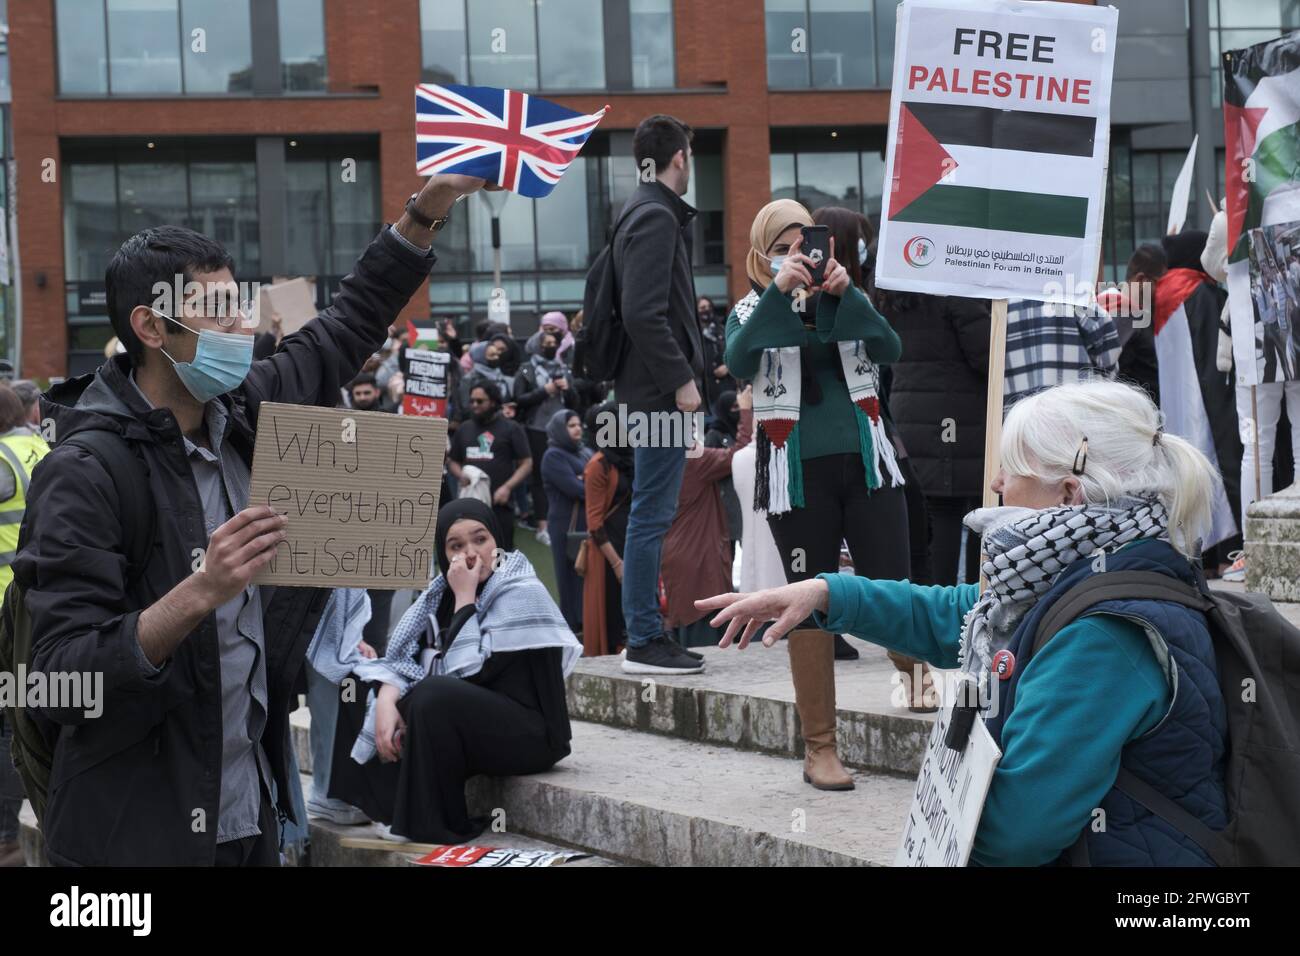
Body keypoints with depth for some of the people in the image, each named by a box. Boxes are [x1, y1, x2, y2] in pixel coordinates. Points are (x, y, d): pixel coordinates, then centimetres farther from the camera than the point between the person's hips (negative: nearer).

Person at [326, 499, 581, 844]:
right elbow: (404, 656, 1)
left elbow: (468, 672, -23)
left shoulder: (522, 594, -15)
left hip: (526, 733, -8)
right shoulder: (443, 589, 8)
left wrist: (465, 598, -19)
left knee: (434, 696, -33)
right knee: (363, 691, 4)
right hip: (465, 722, 8)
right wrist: (387, 698, -18)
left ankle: (436, 827, -20)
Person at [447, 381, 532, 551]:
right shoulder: (464, 429, 17)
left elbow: (526, 463, -1)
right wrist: (460, 475, 0)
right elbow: (452, 461, 23)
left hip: (499, 502, -4)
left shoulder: (511, 429, 3)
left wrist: (507, 487, -14)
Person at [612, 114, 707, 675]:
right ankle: (645, 643, -2)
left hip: (654, 391, 10)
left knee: (652, 513, 13)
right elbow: (644, 313, -21)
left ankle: (646, 633, 19)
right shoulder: (656, 217, -12)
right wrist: (682, 379, -18)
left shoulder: (646, 213, 18)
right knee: (652, 514, -6)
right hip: (661, 392, -10)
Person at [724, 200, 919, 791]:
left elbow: (889, 350, -5)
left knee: (894, 591, -3)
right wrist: (778, 291, -20)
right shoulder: (752, 311, 7)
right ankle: (819, 748, 8)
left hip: (867, 464, 2)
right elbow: (738, 362, -15)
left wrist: (846, 293, -15)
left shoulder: (845, 303, 13)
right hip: (797, 475, -1)